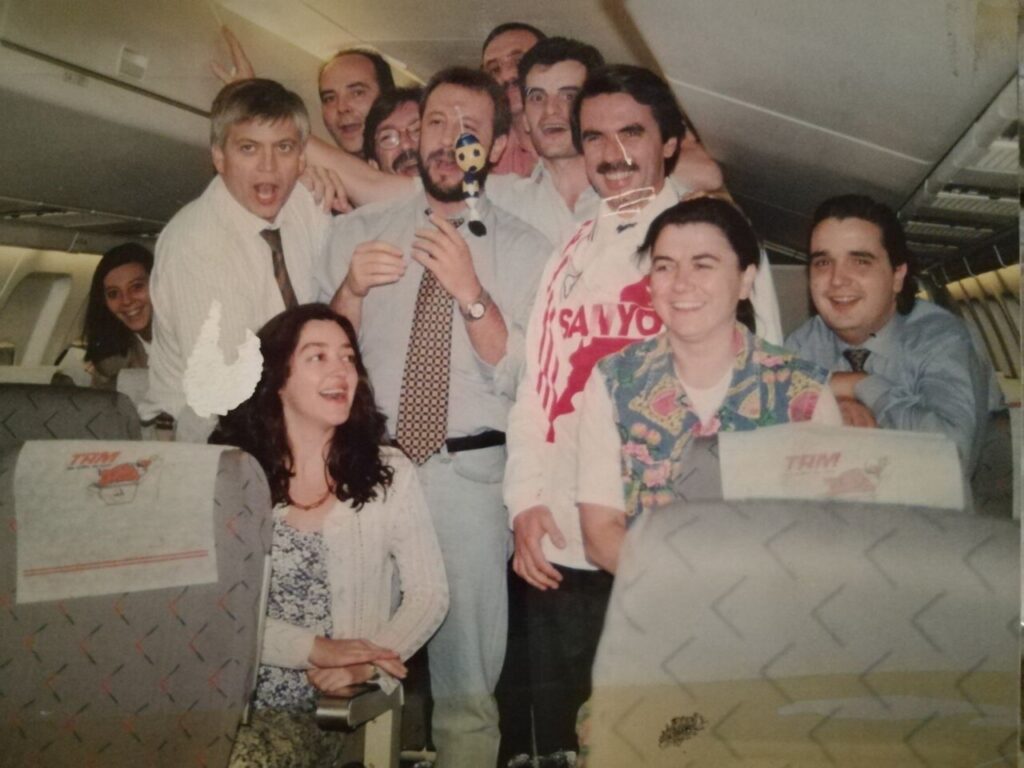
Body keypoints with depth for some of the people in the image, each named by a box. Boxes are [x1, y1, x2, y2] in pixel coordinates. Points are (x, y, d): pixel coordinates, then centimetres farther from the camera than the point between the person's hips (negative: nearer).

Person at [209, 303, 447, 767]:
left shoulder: (388, 473, 2)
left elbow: (428, 595, 2)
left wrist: (365, 667, -14)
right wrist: (316, 648, -17)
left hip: (343, 709, -1)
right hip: (240, 696, 1)